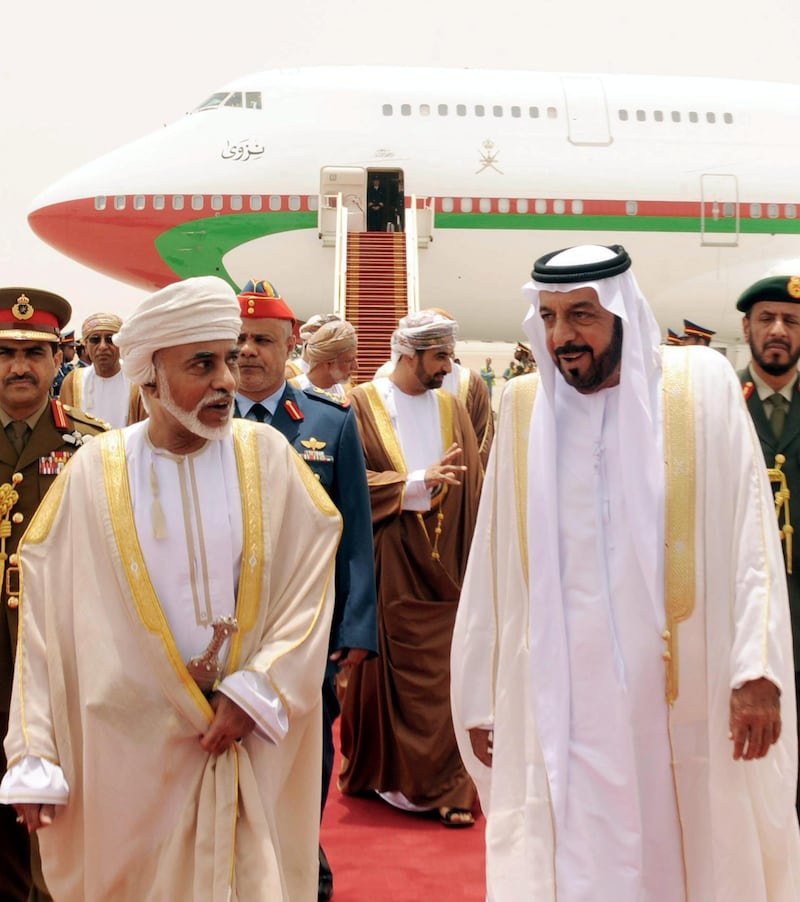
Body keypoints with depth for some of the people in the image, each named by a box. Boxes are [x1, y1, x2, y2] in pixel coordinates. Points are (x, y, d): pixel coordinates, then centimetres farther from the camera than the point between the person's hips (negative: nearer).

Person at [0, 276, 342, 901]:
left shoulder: (266, 456, -4)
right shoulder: (94, 473, -6)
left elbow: (310, 585, -3)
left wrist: (254, 694, -10)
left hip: (252, 740, 1)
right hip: (133, 747, 0)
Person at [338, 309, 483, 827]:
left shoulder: (452, 408, 9)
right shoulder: (363, 404, -3)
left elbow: (471, 488, 7)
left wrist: (474, 563, 0)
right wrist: (418, 481, -17)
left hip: (443, 560, 3)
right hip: (386, 561, -3)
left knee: (444, 674, 1)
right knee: (383, 670, 8)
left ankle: (448, 787, 6)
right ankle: (372, 770, 27)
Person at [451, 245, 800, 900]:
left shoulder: (703, 386, -2)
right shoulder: (523, 407, 3)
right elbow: (493, 564, 5)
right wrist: (479, 697, 5)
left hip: (688, 699, -1)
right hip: (561, 698, 1)